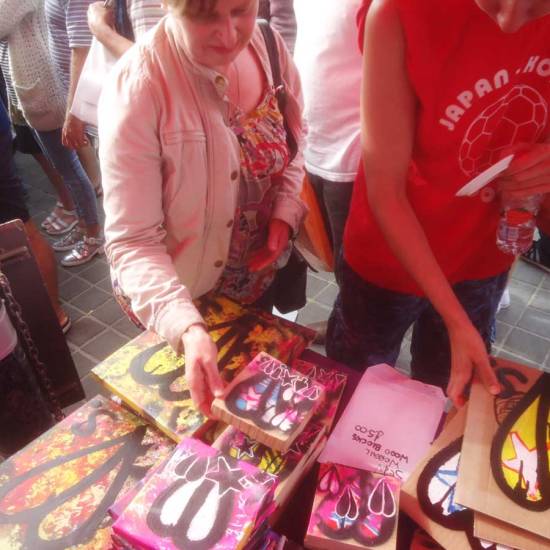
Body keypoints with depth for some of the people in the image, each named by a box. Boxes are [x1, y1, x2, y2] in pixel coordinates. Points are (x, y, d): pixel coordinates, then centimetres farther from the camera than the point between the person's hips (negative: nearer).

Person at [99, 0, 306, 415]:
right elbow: (132, 243, -29)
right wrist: (187, 329, -43)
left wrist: (285, 212, -12)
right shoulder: (135, 89, -30)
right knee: (202, 420, 24)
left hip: (258, 276, 5)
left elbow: (293, 140, 4)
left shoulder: (268, 45, -13)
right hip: (181, 295, -4)